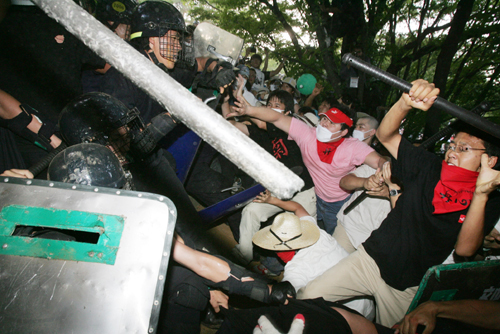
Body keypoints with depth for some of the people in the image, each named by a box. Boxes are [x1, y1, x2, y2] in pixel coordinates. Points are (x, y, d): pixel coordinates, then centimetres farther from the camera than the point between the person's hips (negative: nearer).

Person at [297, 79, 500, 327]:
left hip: (408, 288, 0)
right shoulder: (429, 169, -3)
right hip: (371, 259, 0)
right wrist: (406, 103, -31)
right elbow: (385, 135, -11)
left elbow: (465, 249, -20)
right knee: (306, 297, -10)